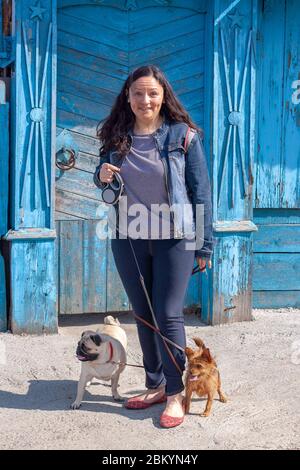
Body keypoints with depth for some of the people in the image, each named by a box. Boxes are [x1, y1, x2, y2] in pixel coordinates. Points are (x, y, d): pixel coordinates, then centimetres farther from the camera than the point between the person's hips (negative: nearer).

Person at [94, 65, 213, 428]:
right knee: (143, 316, 13)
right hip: (128, 238, 4)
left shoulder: (183, 135, -8)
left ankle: (174, 394, 11)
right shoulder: (115, 137, 3)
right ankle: (155, 385, 28)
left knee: (168, 315, -3)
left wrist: (205, 244, -6)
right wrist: (102, 177, -9)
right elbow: (104, 180, 17)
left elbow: (201, 192, -5)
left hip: (173, 238, -4)